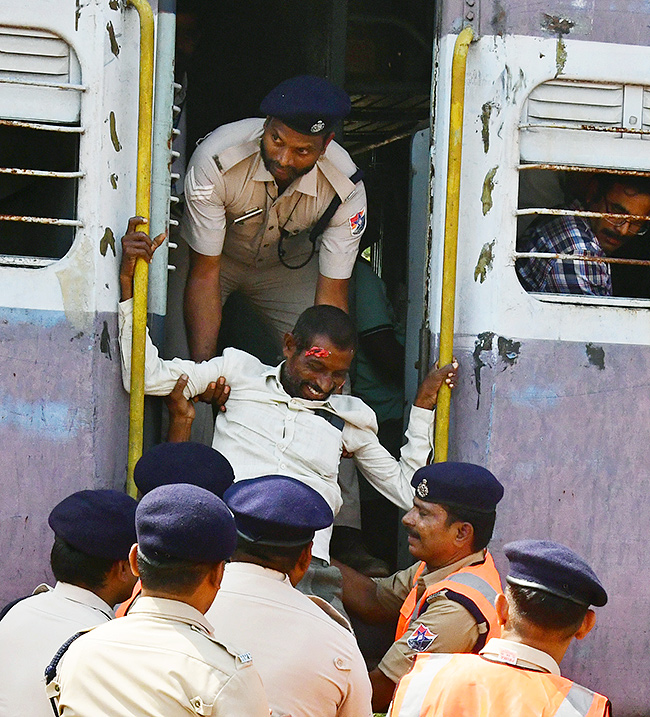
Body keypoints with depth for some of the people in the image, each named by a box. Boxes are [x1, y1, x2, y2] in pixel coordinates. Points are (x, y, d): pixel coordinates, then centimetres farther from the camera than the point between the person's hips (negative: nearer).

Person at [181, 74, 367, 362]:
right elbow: (204, 274, -31)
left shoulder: (347, 190, -30)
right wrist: (201, 371, -38)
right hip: (216, 259, -2)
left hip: (289, 263, 2)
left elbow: (331, 296, -24)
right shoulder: (215, 159, -37)